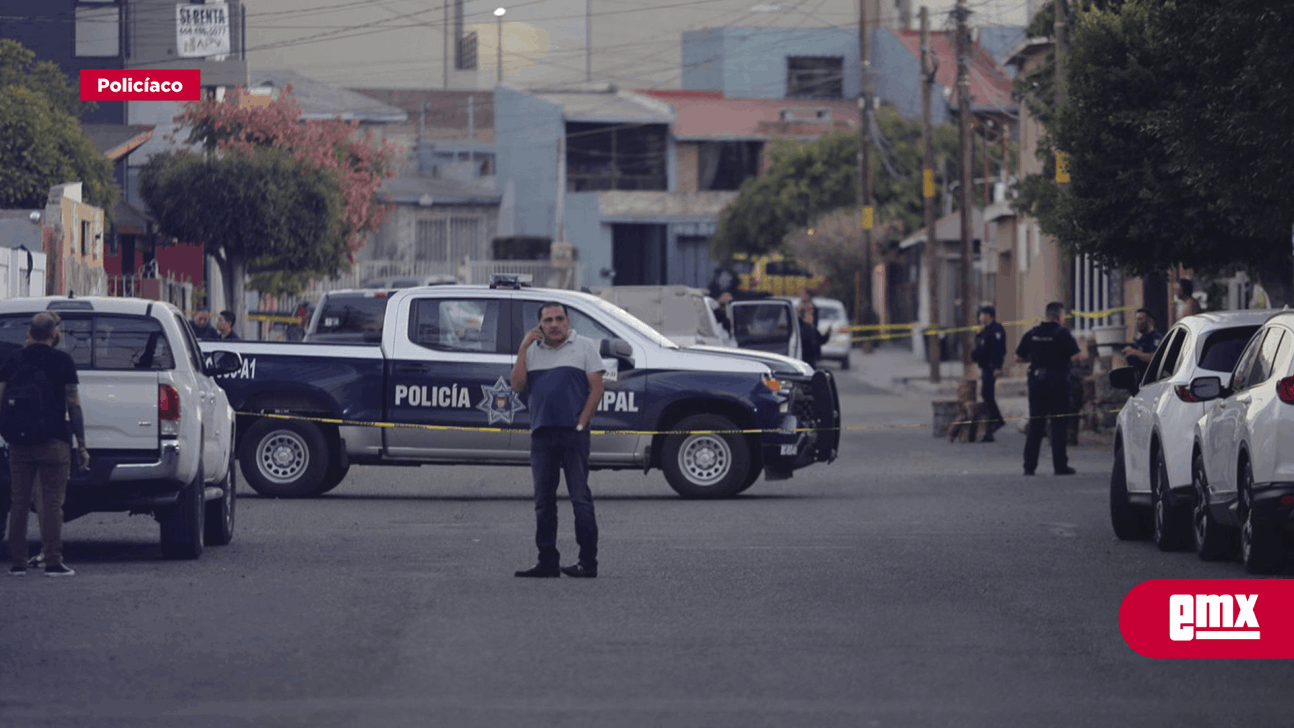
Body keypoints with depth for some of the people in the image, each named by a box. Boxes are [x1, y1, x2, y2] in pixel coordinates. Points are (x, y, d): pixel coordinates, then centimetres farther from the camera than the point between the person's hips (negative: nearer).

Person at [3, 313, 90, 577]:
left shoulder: (13, 361, 6)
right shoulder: (62, 361, -3)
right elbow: (73, 405, -3)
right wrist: (82, 445, 1)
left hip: (20, 443, 3)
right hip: (54, 443, -3)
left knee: (19, 503, 7)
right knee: (52, 503, -2)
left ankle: (18, 562, 7)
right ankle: (53, 562, -6)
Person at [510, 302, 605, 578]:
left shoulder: (584, 346, 6)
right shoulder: (532, 351, 16)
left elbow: (596, 388, 0)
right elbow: (518, 385, 4)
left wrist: (581, 423, -8)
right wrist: (523, 348, 0)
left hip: (573, 433, -4)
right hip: (541, 433, 4)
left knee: (580, 497, -7)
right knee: (543, 500, 5)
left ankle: (588, 562, -6)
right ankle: (547, 561, 9)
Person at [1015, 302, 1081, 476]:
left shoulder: (1032, 334, 5)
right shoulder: (1063, 333, -9)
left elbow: (1018, 356, 7)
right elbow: (1075, 357, -16)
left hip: (1036, 379, 4)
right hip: (1057, 381, -4)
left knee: (1035, 424, 9)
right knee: (1059, 424, 2)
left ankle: (1029, 465, 7)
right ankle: (1060, 465, 1)